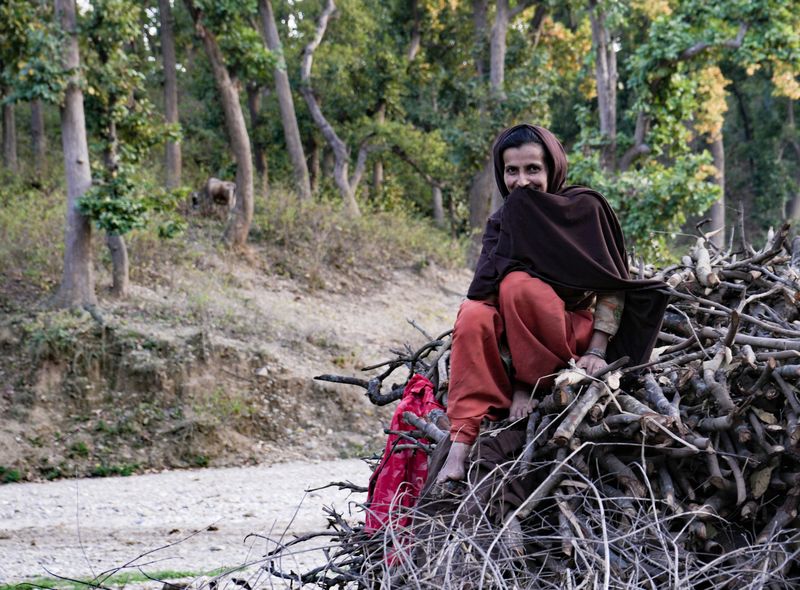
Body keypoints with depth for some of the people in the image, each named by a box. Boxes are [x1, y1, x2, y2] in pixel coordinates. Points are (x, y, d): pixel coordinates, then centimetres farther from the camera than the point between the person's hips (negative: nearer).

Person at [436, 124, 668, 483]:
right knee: (474, 316, -29)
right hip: (520, 350, 3)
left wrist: (597, 352, -19)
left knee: (517, 285, -29)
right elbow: (487, 294, -6)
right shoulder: (501, 224, 6)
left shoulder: (585, 208, -3)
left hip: (578, 330, -3)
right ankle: (461, 446, -37)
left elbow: (613, 287, -5)